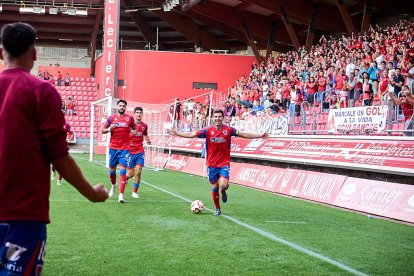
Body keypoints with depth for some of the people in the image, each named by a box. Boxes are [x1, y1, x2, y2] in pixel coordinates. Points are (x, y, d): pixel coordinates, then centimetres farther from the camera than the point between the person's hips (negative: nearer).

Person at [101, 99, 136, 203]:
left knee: (123, 170, -11)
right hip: (113, 147, 1)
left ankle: (121, 195, -14)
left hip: (125, 148, -1)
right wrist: (109, 129, -15)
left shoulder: (130, 118, 5)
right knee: (112, 169, 11)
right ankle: (113, 185, 43)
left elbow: (134, 128, 20)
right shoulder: (111, 117, 3)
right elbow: (103, 130, 5)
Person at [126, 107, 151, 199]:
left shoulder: (144, 125, 6)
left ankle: (135, 192, 6)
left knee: (138, 172, -7)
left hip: (140, 151, 2)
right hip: (130, 151, -2)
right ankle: (125, 177, 36)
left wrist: (148, 140, 5)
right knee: (131, 174, 0)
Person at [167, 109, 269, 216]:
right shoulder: (207, 130, -6)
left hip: (224, 163, -1)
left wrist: (260, 136, -1)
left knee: (223, 185, -19)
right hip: (212, 164, 1)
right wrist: (176, 133, -10)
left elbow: (244, 135, 1)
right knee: (214, 187, 9)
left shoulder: (228, 130, -6)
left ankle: (223, 192, 19)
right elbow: (191, 135, -4)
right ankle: (217, 209, 28)